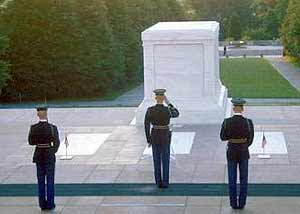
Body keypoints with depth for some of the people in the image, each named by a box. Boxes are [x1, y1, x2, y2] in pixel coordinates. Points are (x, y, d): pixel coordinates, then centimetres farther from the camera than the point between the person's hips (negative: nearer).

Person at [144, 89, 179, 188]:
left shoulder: (150, 110, -10)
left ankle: (158, 182, 15)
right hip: (165, 137, -2)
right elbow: (176, 114, 9)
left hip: (154, 136, 2)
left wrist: (148, 140, 4)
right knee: (165, 160, 9)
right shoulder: (168, 110, -15)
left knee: (157, 160, 12)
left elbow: (146, 126, -7)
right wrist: (168, 103, 9)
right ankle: (165, 183, 9)